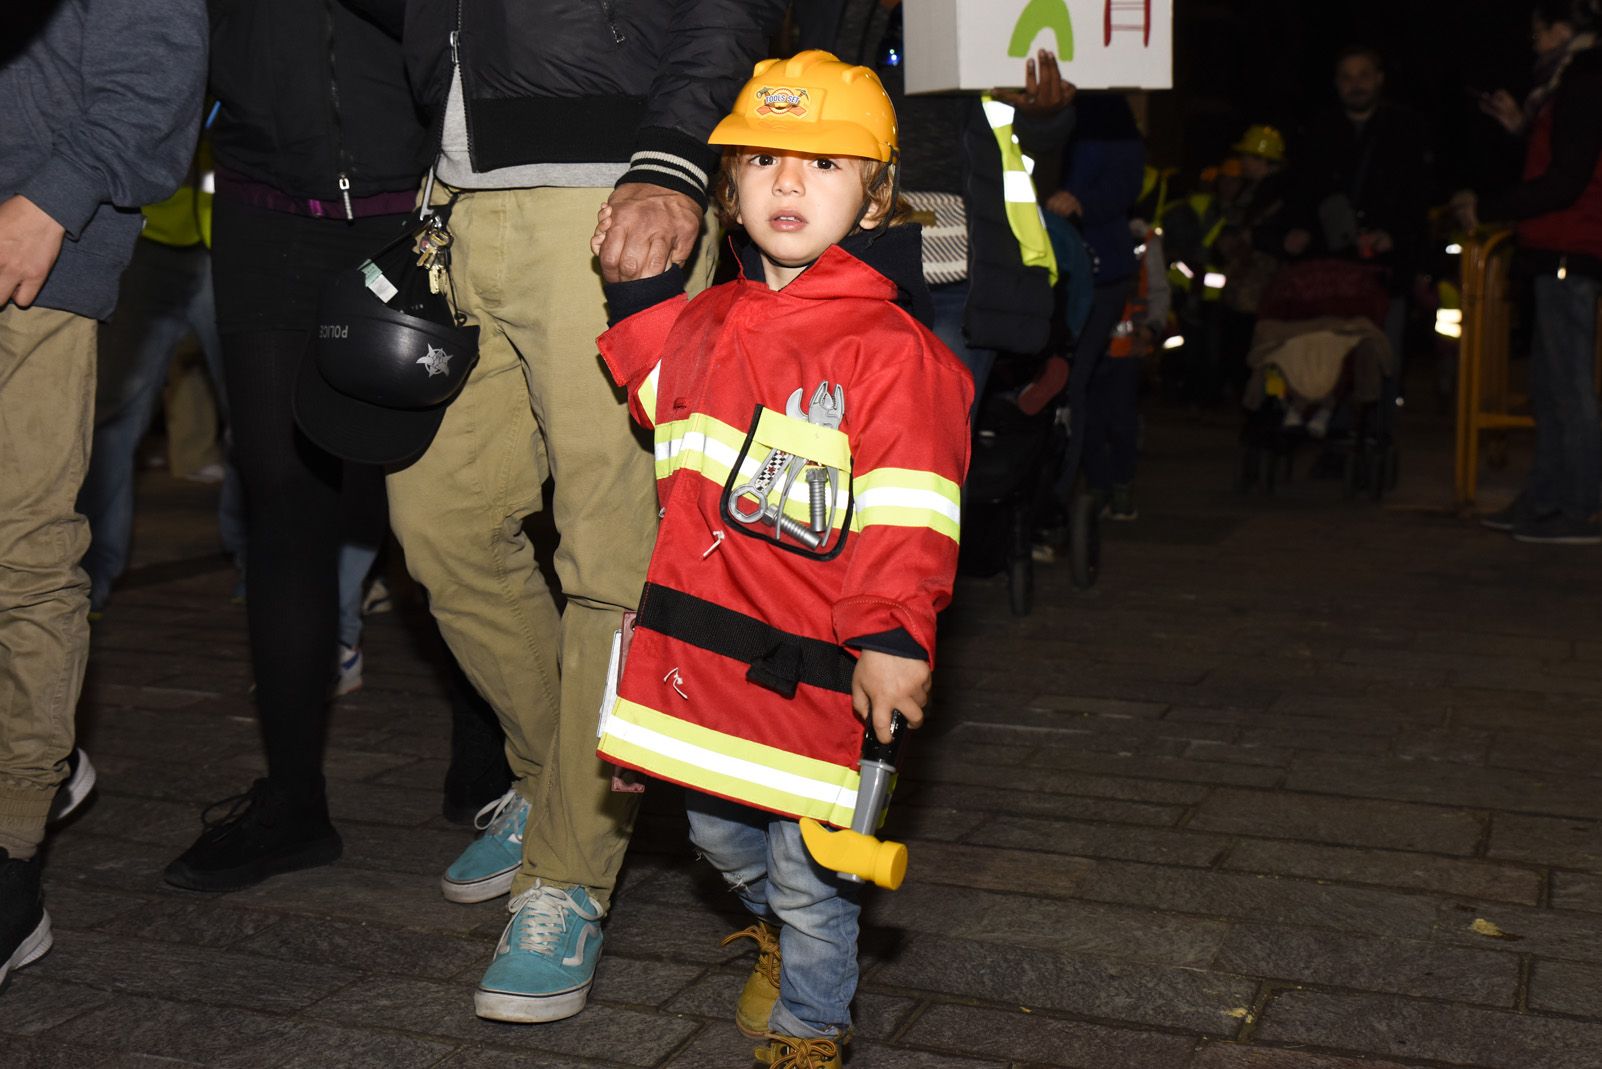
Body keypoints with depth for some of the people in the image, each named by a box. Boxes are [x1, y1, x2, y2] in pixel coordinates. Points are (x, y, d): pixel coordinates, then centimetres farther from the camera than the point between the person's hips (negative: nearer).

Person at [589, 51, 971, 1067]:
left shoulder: (891, 347, -13)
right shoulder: (705, 322, 9)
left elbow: (908, 514, -17)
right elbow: (660, 397, 31)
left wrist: (893, 637, -25)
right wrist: (640, 289, 21)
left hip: (812, 660, -7)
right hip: (699, 632, 7)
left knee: (809, 868, 5)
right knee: (720, 831, 23)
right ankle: (778, 934, 53)